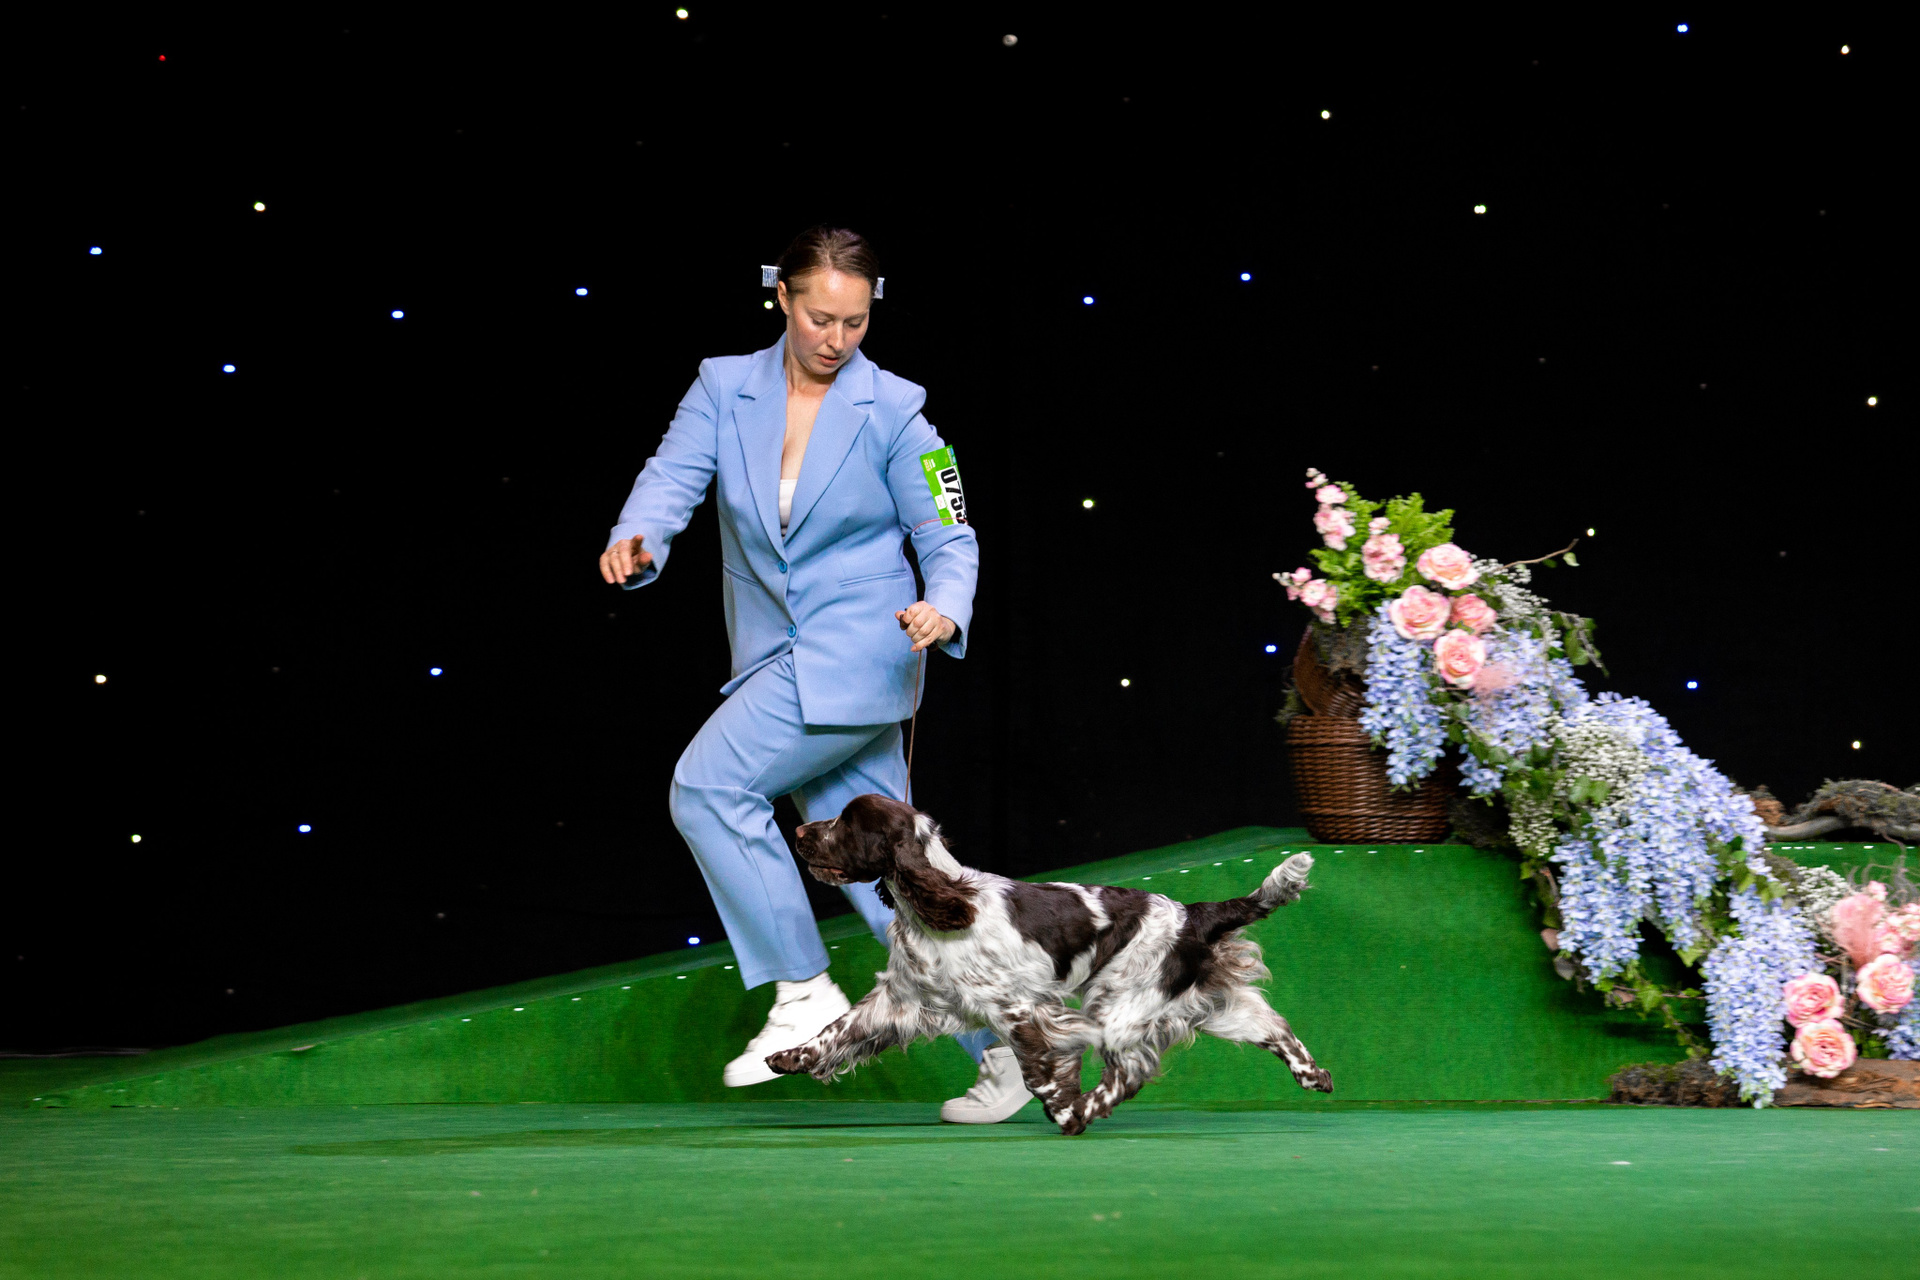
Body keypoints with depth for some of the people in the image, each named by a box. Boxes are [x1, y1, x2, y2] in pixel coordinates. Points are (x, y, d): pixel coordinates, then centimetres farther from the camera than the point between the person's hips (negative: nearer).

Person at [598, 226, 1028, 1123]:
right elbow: (675, 475, -7)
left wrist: (945, 609, -22)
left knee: (707, 782, -20)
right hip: (776, 660, 5)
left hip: (858, 652, -5)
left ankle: (804, 992, -12)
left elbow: (947, 537, -1)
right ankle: (999, 1056, 14)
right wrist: (637, 541, -29)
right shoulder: (725, 387, 6)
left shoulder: (892, 409, -3)